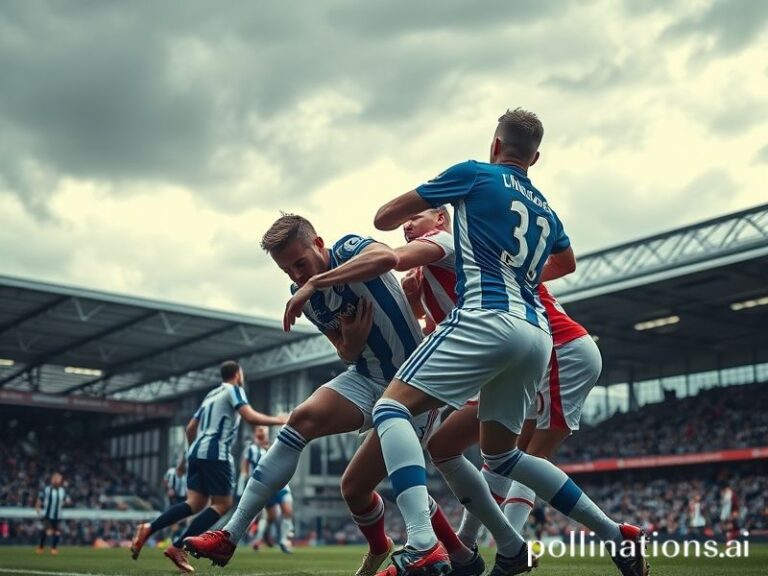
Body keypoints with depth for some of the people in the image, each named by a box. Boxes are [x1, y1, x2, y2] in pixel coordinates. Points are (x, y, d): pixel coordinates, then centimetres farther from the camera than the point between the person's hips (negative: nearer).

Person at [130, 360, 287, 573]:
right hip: (216, 454, -8)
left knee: (195, 503, 5)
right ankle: (177, 547, -9)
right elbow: (251, 417, -14)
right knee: (223, 504, -2)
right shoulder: (233, 390, 1)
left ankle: (148, 529, -12)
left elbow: (190, 428, 27)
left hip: (197, 452, 8)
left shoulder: (211, 394, 25)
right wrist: (277, 420, -1)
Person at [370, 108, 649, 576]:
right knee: (501, 455, 22)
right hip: (538, 333, 7)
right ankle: (616, 536, 21)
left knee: (393, 408, -9)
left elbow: (384, 219, 12)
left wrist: (414, 216, 34)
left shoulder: (473, 174, 9)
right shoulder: (546, 211, 25)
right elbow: (567, 263, 47)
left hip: (488, 319, -7)